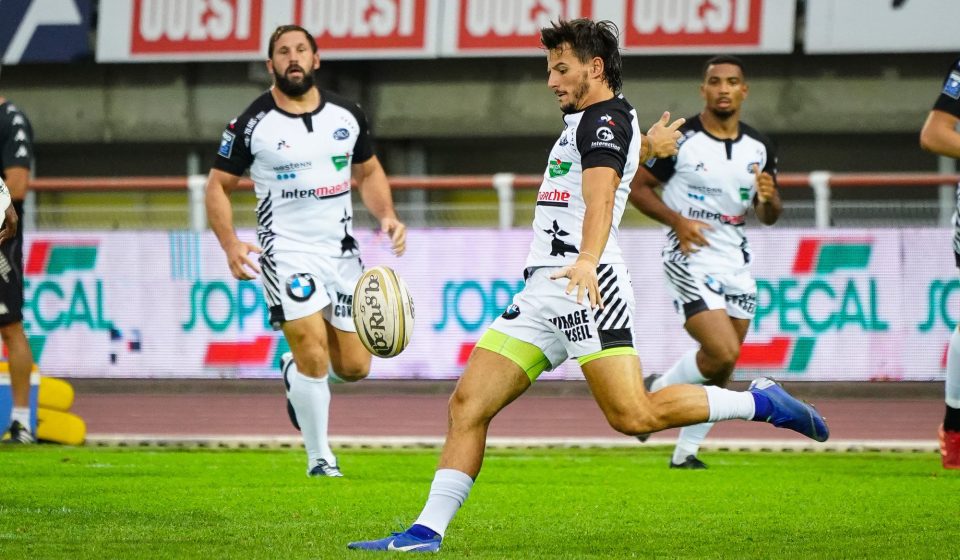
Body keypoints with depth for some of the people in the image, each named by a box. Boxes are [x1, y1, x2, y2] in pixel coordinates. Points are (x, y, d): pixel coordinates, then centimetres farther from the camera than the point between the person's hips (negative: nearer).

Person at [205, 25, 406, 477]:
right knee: (314, 356, -18)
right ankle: (319, 460, -1)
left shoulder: (347, 116, 4)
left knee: (353, 367, 4)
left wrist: (387, 216, 0)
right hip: (286, 250, -4)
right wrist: (230, 246, -14)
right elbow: (218, 186, 0)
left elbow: (368, 172, 18)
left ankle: (293, 370, 37)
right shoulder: (252, 125, -7)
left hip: (340, 248, 4)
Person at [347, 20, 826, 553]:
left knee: (634, 416, -20)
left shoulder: (606, 118, -7)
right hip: (542, 292, 10)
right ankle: (427, 532, -3)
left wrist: (587, 260, -40)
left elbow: (601, 195, -25)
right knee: (467, 405, -1)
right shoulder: (587, 122, 23)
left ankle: (760, 403, -5)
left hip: (587, 288, -10)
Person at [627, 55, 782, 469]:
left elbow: (768, 216, 14)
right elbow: (637, 187, -2)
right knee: (723, 354, -19)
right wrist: (677, 221, -15)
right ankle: (657, 391, 8)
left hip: (736, 261, 6)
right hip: (690, 259, -6)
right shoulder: (679, 140, -9)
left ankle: (686, 451, 19)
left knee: (721, 368, 6)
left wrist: (769, 200, -10)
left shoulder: (759, 149, 6)